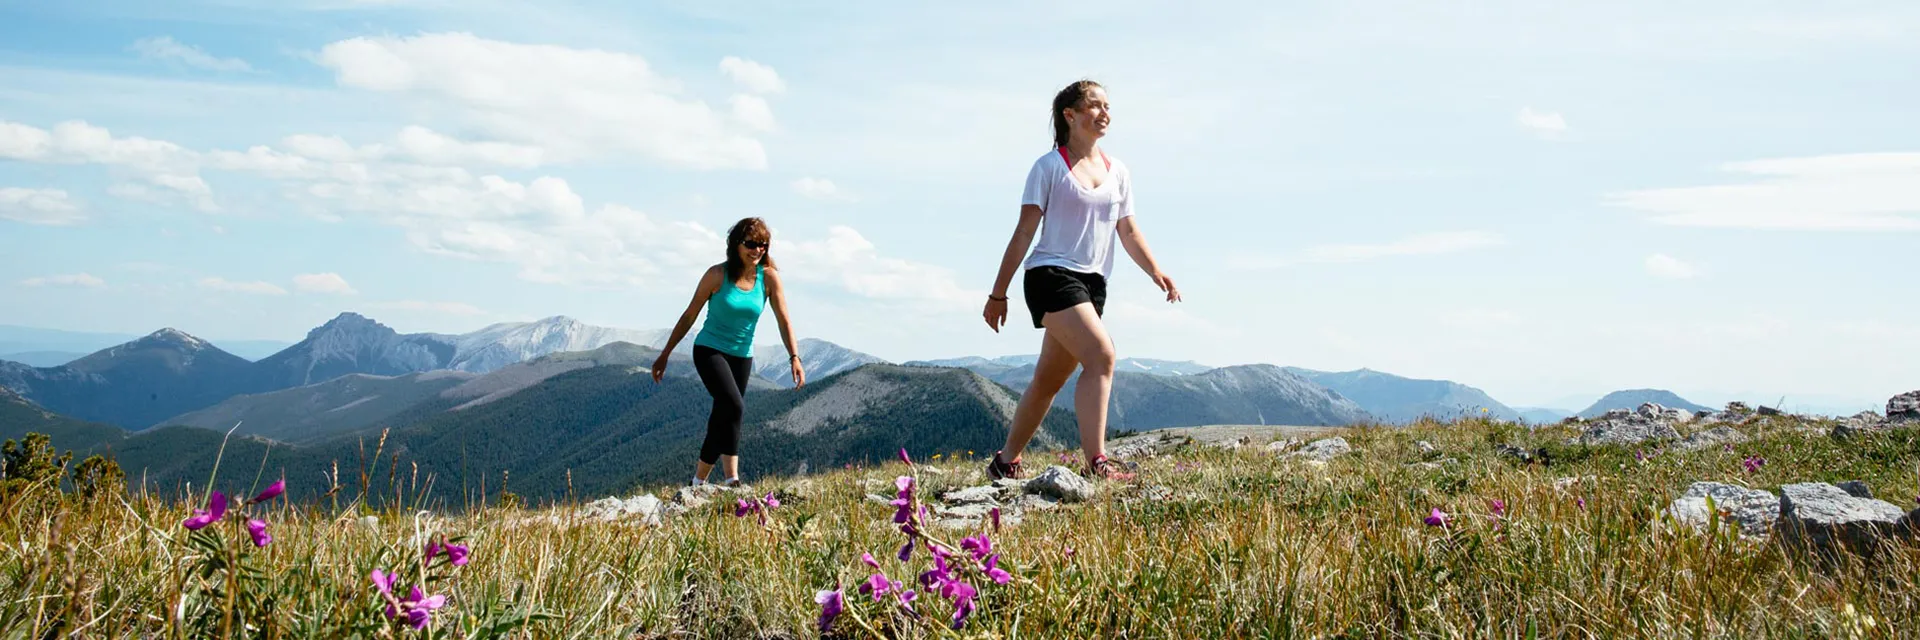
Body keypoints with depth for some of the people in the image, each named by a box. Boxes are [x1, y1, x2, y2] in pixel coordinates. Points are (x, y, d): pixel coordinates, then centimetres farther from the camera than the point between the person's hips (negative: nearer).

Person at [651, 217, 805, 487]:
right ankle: (732, 478, -18)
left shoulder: (769, 277, -5)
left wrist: (794, 358, -24)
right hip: (709, 350, -4)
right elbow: (689, 316, -3)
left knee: (724, 416, 10)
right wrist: (664, 355, 0)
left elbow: (783, 320, -9)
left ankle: (699, 479, 22)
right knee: (734, 407, -24)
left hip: (742, 356, 5)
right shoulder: (718, 275, -11)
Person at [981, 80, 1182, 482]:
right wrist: (998, 293, -4)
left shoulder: (1117, 171, 15)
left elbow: (1128, 232, 17)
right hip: (1051, 275, -6)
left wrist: (1156, 272, 0)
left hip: (1093, 283, 7)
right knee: (1101, 354, -24)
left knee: (1049, 380, 10)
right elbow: (1024, 232, -4)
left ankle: (1005, 462, 22)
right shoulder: (1049, 166, -2)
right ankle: (1096, 462, -25)